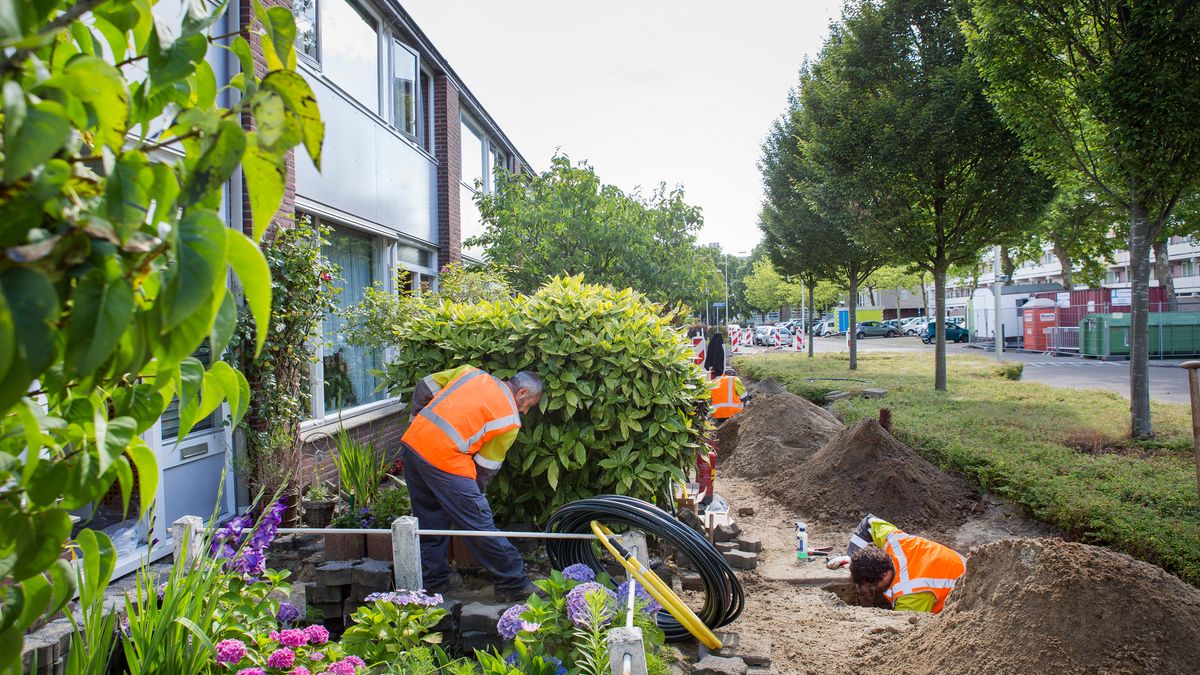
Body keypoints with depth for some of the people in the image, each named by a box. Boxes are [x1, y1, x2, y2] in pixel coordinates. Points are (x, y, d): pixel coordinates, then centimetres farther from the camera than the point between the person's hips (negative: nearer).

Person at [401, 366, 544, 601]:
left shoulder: (471, 372, 17)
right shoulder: (510, 420, 2)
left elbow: (424, 388, 18)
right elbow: (486, 467, 4)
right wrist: (474, 495, 16)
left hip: (412, 442, 7)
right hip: (444, 459, -7)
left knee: (429, 519, 21)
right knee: (480, 525, 2)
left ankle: (435, 580, 34)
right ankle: (514, 584, 13)